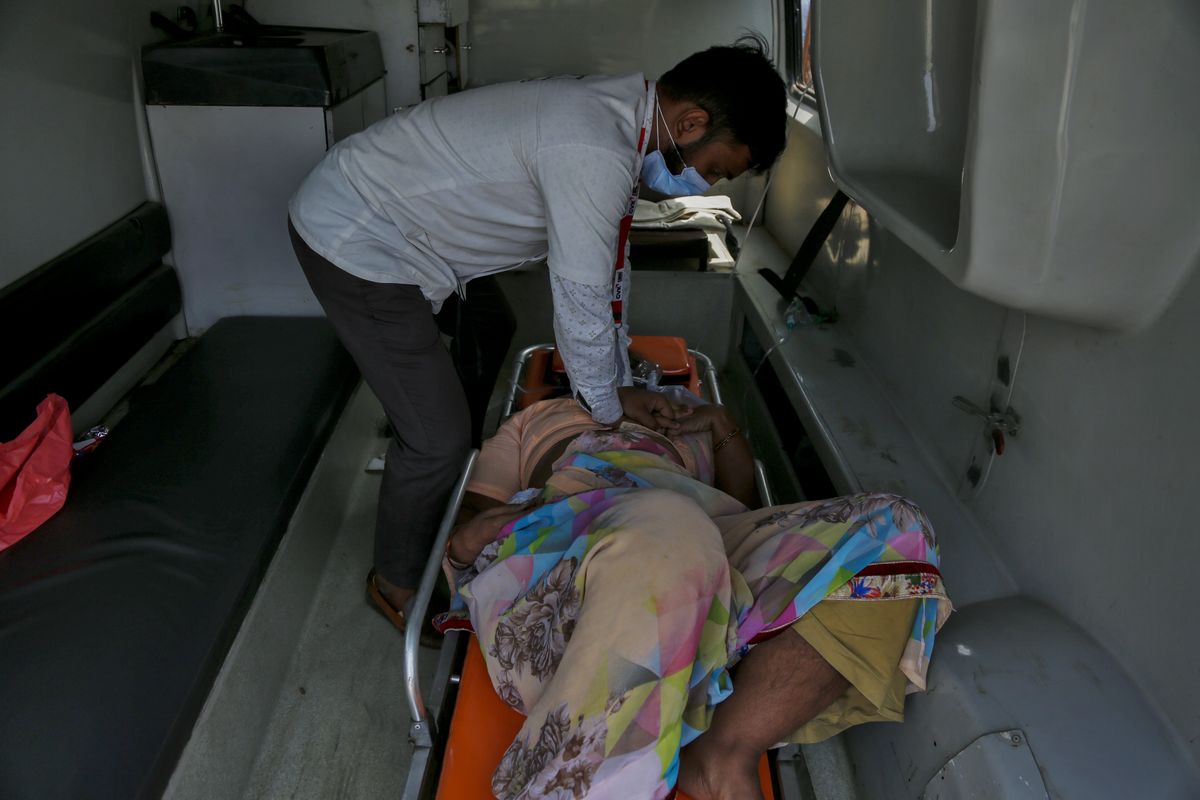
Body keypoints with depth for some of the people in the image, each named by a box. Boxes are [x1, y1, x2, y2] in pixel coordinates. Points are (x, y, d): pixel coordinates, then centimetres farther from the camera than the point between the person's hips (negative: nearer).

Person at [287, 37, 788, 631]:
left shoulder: (617, 112, 2)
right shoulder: (596, 157, -30)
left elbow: (608, 269, 9)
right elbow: (582, 305, -22)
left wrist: (617, 386, 12)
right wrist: (609, 409, -4)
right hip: (353, 242, -10)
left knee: (490, 335, 25)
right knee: (439, 436, -6)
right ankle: (397, 582, 20)